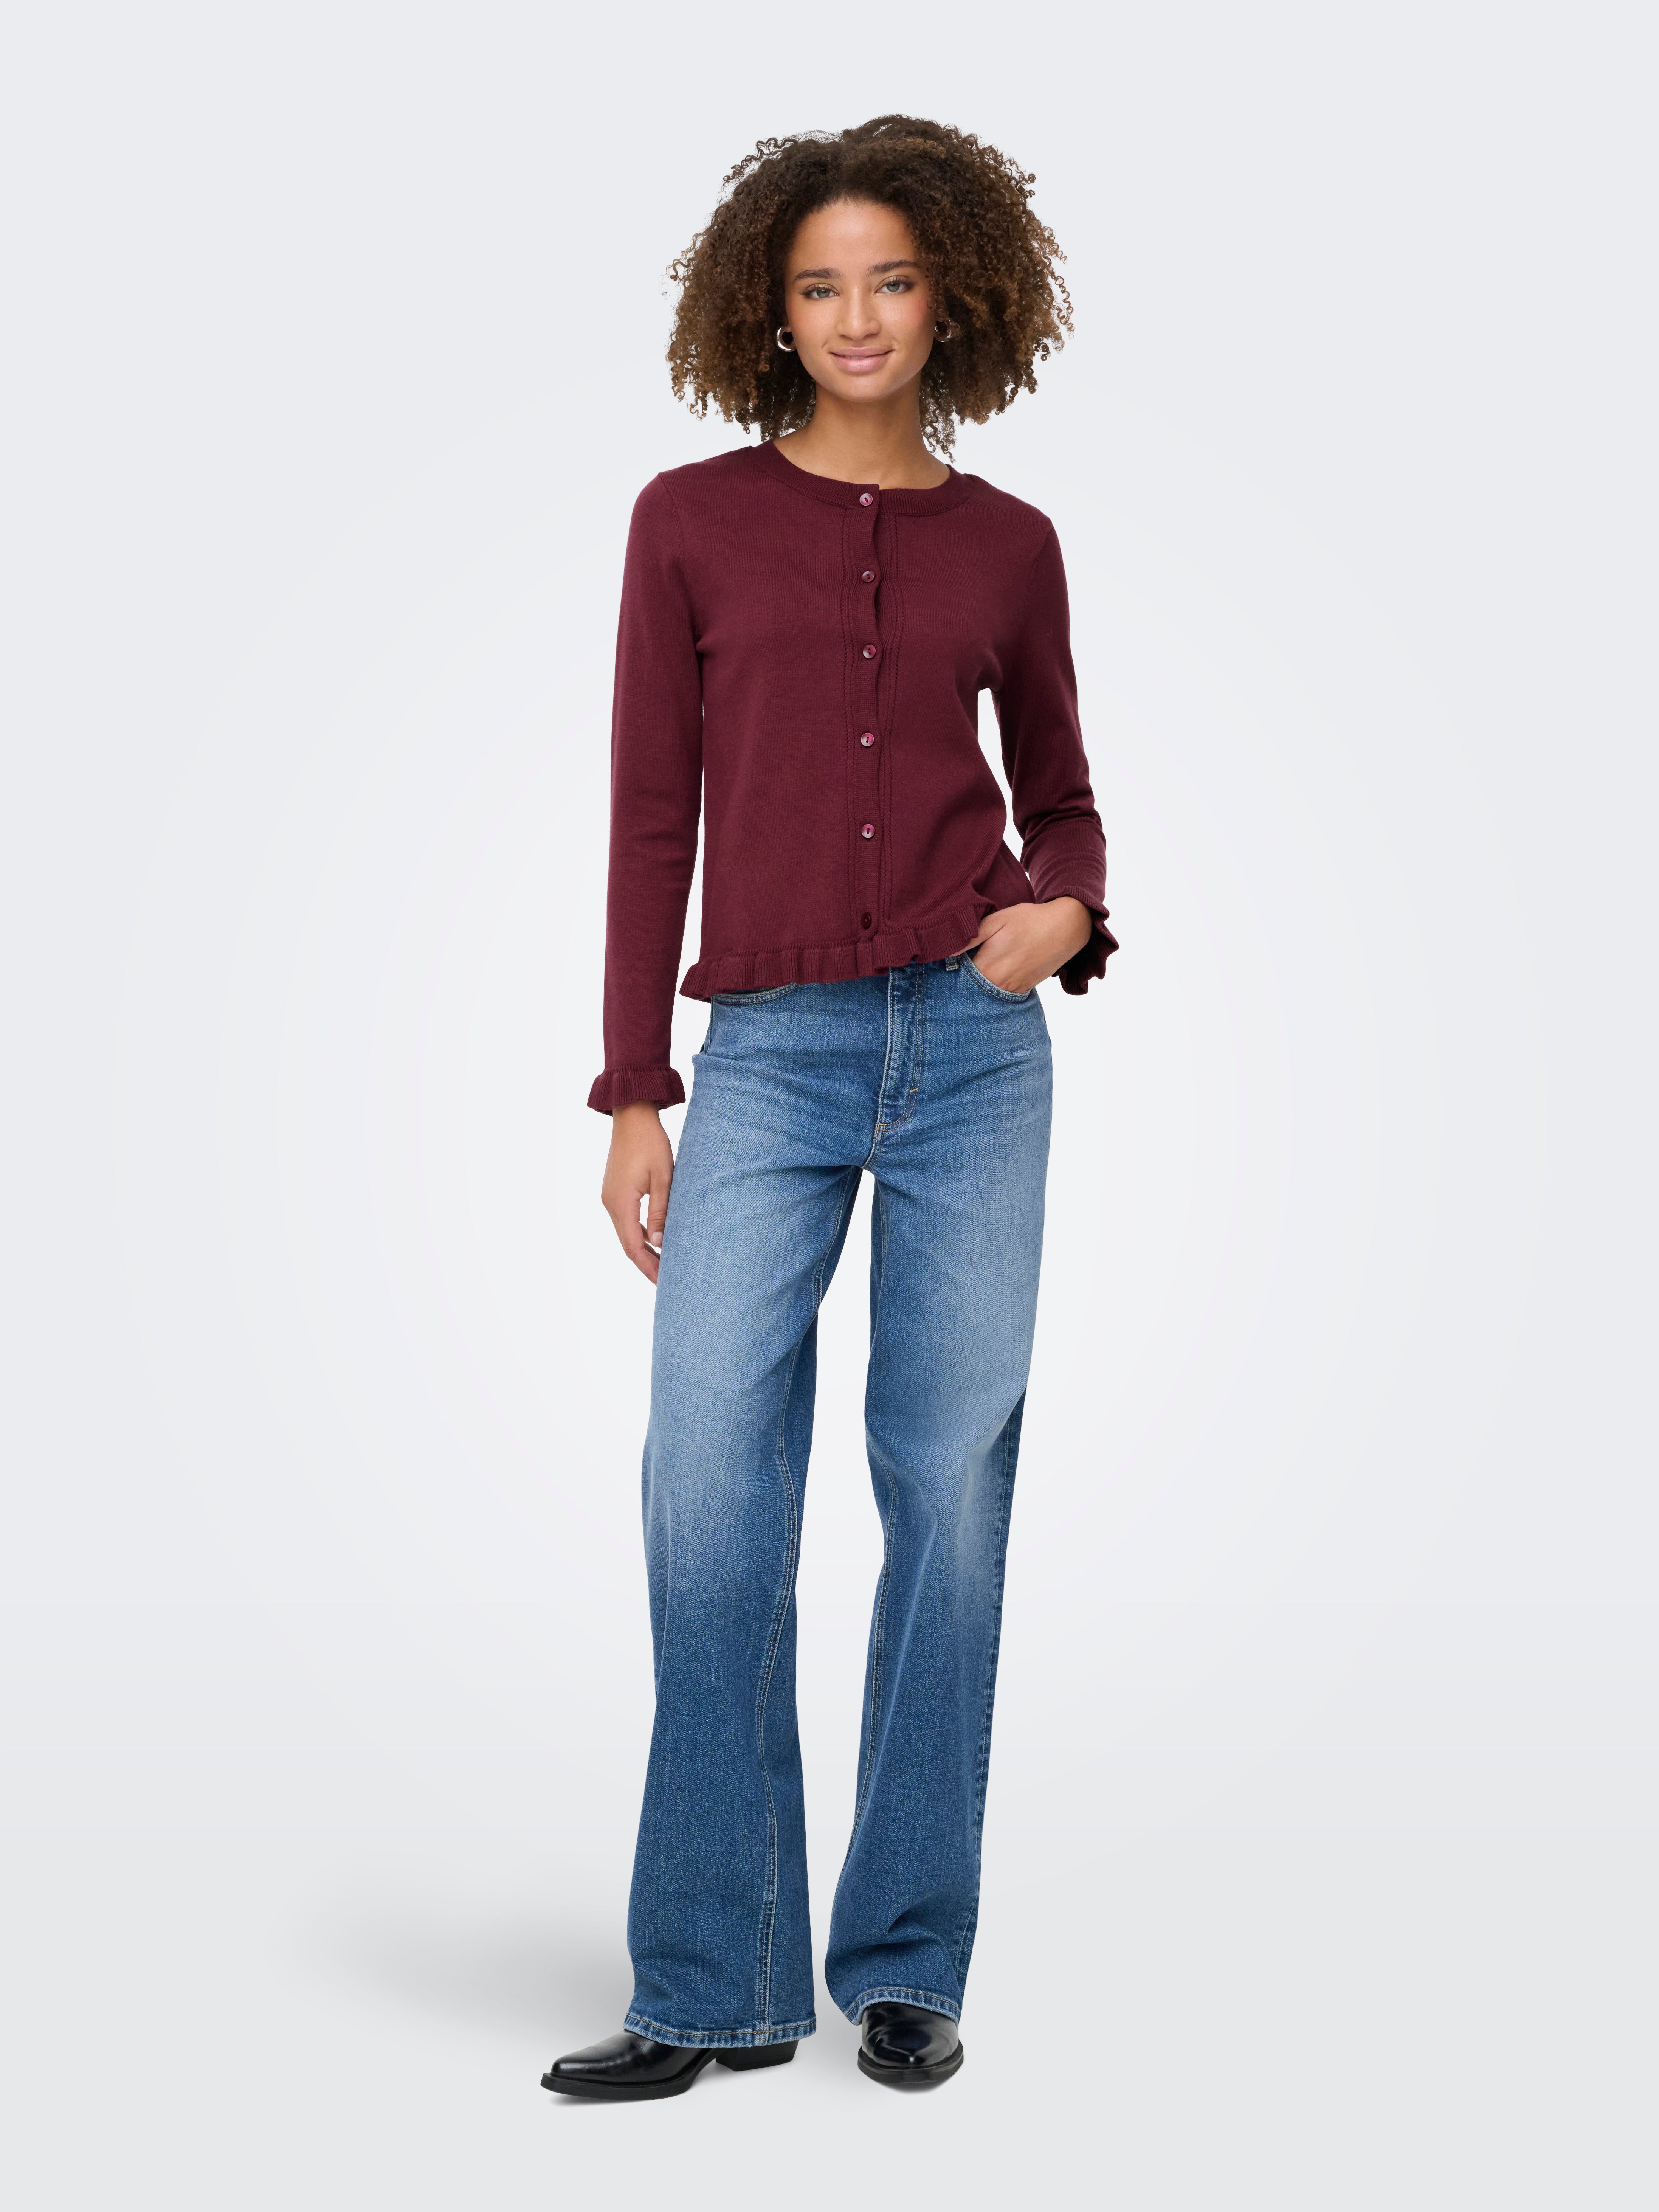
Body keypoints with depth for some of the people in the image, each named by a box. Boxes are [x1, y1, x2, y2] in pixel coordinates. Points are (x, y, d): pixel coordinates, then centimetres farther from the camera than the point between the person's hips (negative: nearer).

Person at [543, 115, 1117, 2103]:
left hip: (975, 1045, 1)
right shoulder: (692, 522, 7)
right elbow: (652, 821, 5)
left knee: (951, 1487, 2)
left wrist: (1065, 908, -5)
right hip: (773, 1057, -1)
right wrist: (632, 1096, 1)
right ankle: (713, 1986, 5)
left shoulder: (1006, 548, 10)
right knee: (710, 1492, -8)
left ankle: (907, 1967, 14)